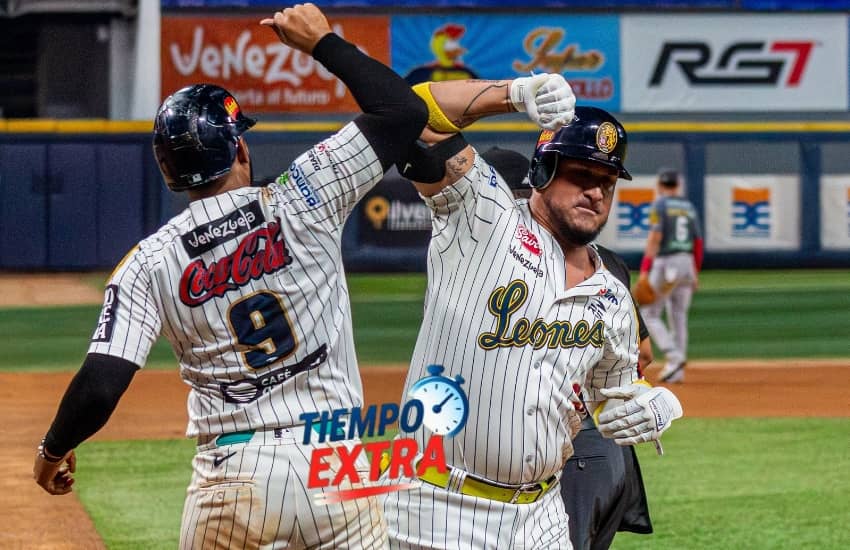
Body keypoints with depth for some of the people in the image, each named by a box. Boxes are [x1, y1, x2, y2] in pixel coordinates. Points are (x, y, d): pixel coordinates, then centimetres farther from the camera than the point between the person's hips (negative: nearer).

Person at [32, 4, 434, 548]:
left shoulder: (149, 263, 0)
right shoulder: (303, 201, -3)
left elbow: (99, 386, -7)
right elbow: (404, 110, -1)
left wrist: (54, 450, 12)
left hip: (232, 477, 1)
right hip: (337, 469, 0)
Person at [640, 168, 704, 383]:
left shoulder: (659, 205, -6)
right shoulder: (689, 207, 13)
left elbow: (655, 238, -16)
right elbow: (698, 242, 13)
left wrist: (644, 270, -18)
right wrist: (695, 272, 22)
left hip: (665, 264, -6)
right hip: (687, 264, 6)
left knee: (649, 315, 1)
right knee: (678, 317, 9)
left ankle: (674, 357, -17)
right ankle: (677, 372, 7)